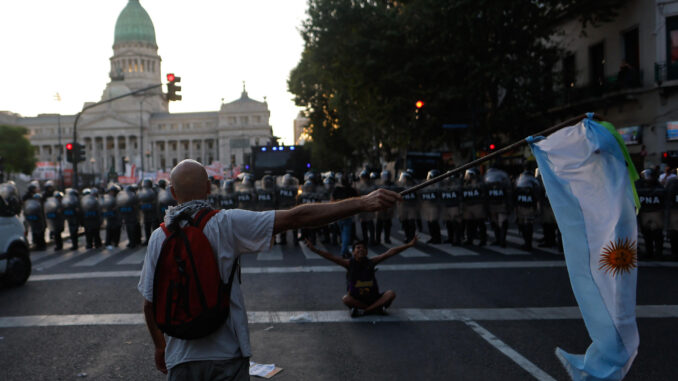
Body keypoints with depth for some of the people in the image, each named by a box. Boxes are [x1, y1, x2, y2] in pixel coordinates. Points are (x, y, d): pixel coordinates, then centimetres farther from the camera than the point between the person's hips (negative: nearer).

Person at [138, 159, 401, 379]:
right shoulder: (226, 223, -12)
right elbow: (296, 217, -18)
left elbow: (150, 302, 4)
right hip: (226, 356, -3)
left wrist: (159, 346, 23)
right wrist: (362, 203, -19)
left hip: (181, 359, 3)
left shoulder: (159, 237, -2)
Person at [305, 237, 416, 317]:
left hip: (373, 297, 2)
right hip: (356, 298, -2)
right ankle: (377, 308, -21)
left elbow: (390, 252, -6)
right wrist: (314, 249, -28)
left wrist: (409, 245, -9)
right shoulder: (349, 263, -7)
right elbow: (330, 257, -17)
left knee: (391, 294, -20)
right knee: (346, 299, -33)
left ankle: (363, 310, -22)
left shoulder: (371, 262, -2)